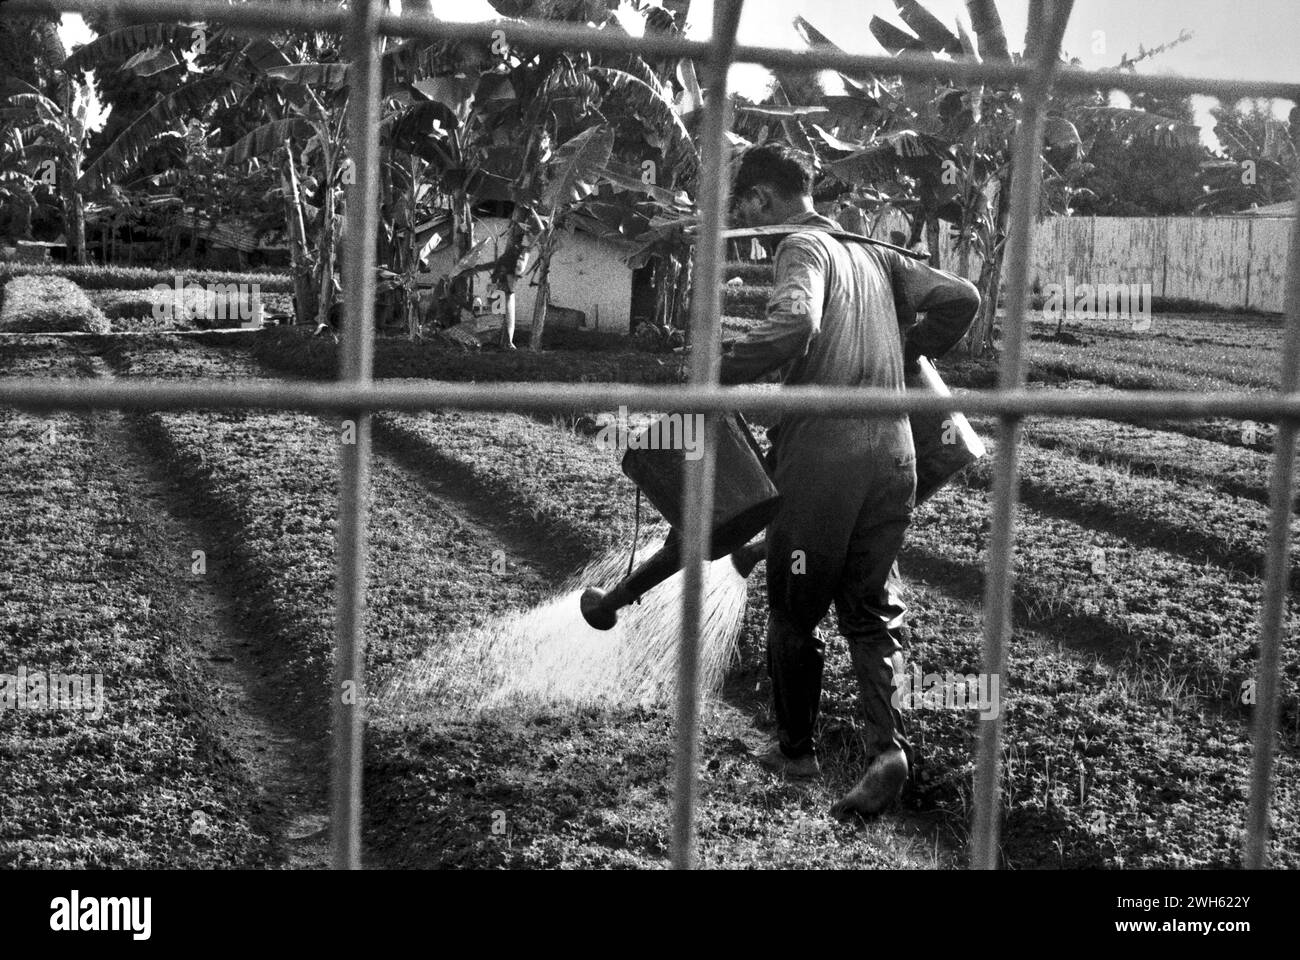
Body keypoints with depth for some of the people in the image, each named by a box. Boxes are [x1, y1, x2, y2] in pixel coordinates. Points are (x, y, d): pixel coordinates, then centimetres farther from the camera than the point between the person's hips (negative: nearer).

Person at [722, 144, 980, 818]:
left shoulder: (803, 248, -5)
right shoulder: (875, 256, 17)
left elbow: (794, 323, -25)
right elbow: (960, 298, 16)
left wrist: (716, 377, -19)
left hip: (820, 455, -6)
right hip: (893, 455, 6)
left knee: (795, 613, 11)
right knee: (871, 610, 13)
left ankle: (796, 749, 24)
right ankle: (886, 744, -5)